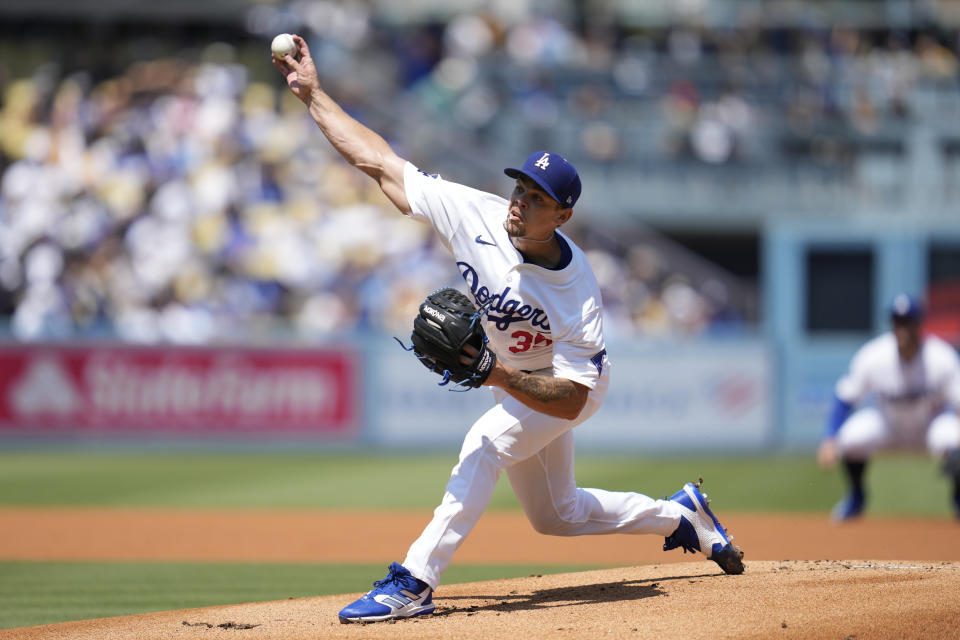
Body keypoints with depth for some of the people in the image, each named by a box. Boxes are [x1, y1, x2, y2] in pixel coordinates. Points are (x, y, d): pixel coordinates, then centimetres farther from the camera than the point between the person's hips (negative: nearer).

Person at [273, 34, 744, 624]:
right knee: (555, 515, 19)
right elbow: (381, 163, -22)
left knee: (487, 443, -31)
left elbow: (571, 399, -36)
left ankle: (414, 583, -33)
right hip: (516, 381, 7)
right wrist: (313, 94, -25)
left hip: (565, 386, -7)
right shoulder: (478, 215, -26)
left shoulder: (577, 293, -36)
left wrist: (500, 376, -51)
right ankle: (681, 514, 39)